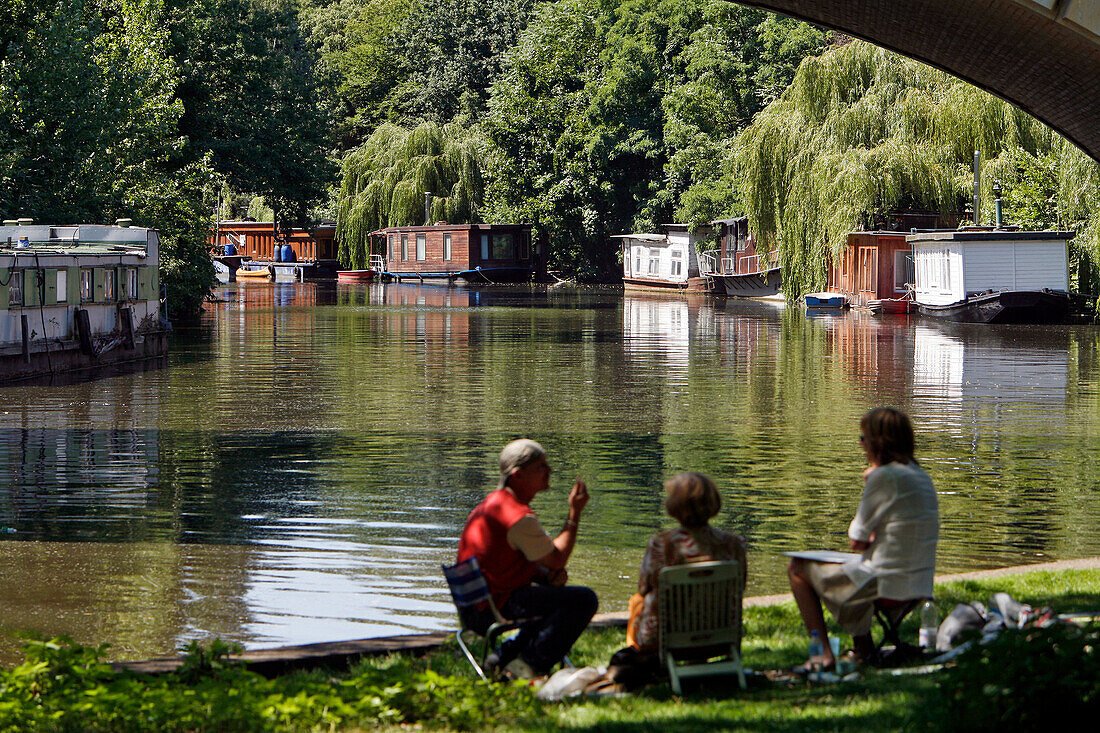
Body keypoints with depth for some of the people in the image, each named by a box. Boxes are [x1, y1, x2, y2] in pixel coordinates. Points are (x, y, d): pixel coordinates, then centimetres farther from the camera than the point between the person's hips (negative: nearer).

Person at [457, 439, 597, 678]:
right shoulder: (519, 516, -20)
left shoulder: (495, 502, 14)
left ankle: (506, 655, 24)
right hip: (495, 605, -11)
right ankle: (530, 664, -8)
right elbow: (556, 558, -13)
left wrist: (549, 574, 1)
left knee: (558, 592, 32)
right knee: (583, 600, -18)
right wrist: (574, 513, -7)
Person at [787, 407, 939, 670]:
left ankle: (824, 653, 3)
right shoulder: (921, 475, 11)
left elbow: (856, 540, -8)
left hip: (887, 585, -9)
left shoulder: (883, 476, -17)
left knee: (798, 569, 9)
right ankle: (863, 646, 34)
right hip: (919, 586, 9)